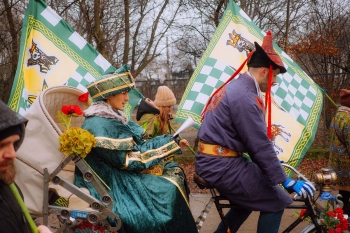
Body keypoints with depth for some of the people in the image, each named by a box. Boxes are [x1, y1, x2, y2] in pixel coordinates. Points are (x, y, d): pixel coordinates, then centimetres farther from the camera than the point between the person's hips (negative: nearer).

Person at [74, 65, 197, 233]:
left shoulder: (111, 117, 10)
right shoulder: (101, 125, -22)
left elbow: (133, 146, 10)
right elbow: (129, 159, -23)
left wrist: (170, 143, -1)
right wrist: (164, 144, -15)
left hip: (118, 174, 10)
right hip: (110, 183, -10)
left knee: (174, 170, 6)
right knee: (168, 190, -19)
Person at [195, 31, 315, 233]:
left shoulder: (234, 87, 13)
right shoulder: (245, 96, -20)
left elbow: (252, 139, 22)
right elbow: (261, 144, -21)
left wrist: (271, 163, 27)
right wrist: (286, 181, -14)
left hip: (213, 160, 10)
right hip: (222, 165, -10)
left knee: (250, 197, 27)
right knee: (276, 201, -2)